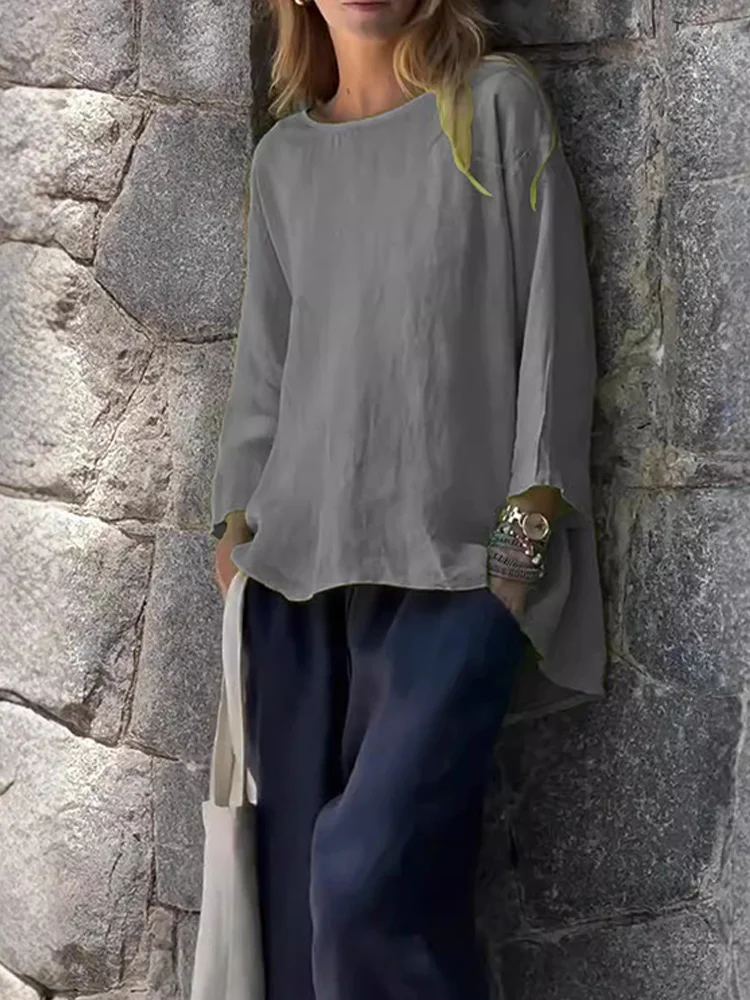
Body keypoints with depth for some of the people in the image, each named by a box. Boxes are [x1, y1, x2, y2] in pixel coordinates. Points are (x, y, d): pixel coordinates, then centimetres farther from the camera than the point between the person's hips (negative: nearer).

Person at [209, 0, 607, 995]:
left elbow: (551, 317, 0)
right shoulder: (282, 158, 17)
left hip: (456, 559, -4)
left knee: (367, 877, -18)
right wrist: (237, 515, 11)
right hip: (298, 560, 4)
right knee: (296, 881, 0)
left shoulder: (497, 103, 6)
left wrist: (532, 517, -7)